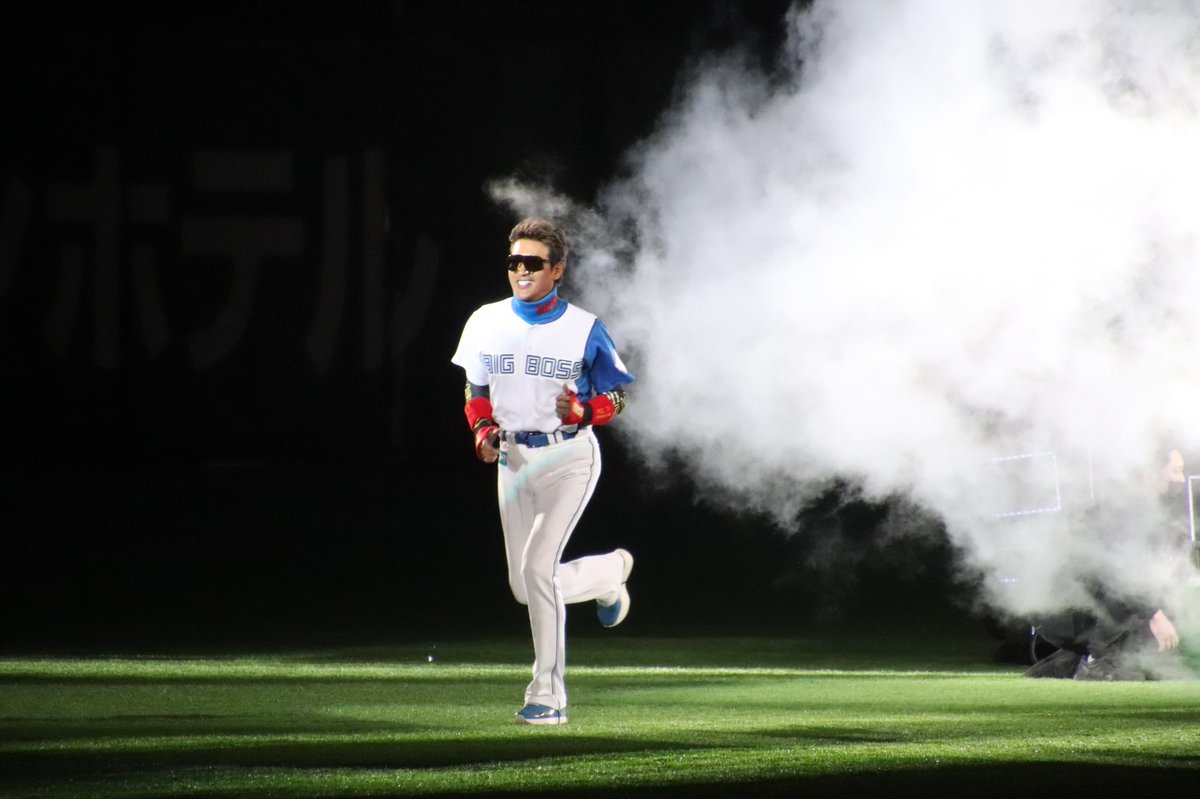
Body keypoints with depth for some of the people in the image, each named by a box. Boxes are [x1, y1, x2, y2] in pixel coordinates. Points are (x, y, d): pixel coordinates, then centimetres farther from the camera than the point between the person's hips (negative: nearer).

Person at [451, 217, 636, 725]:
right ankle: (608, 572, 38)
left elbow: (615, 398, -1)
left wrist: (582, 411, -22)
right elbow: (476, 392, 15)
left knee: (537, 568, -19)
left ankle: (547, 696, -9)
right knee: (525, 587, 6)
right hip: (513, 460, 5)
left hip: (569, 457, -5)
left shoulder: (584, 329, -7)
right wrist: (482, 431, -6)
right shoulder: (487, 324, 4)